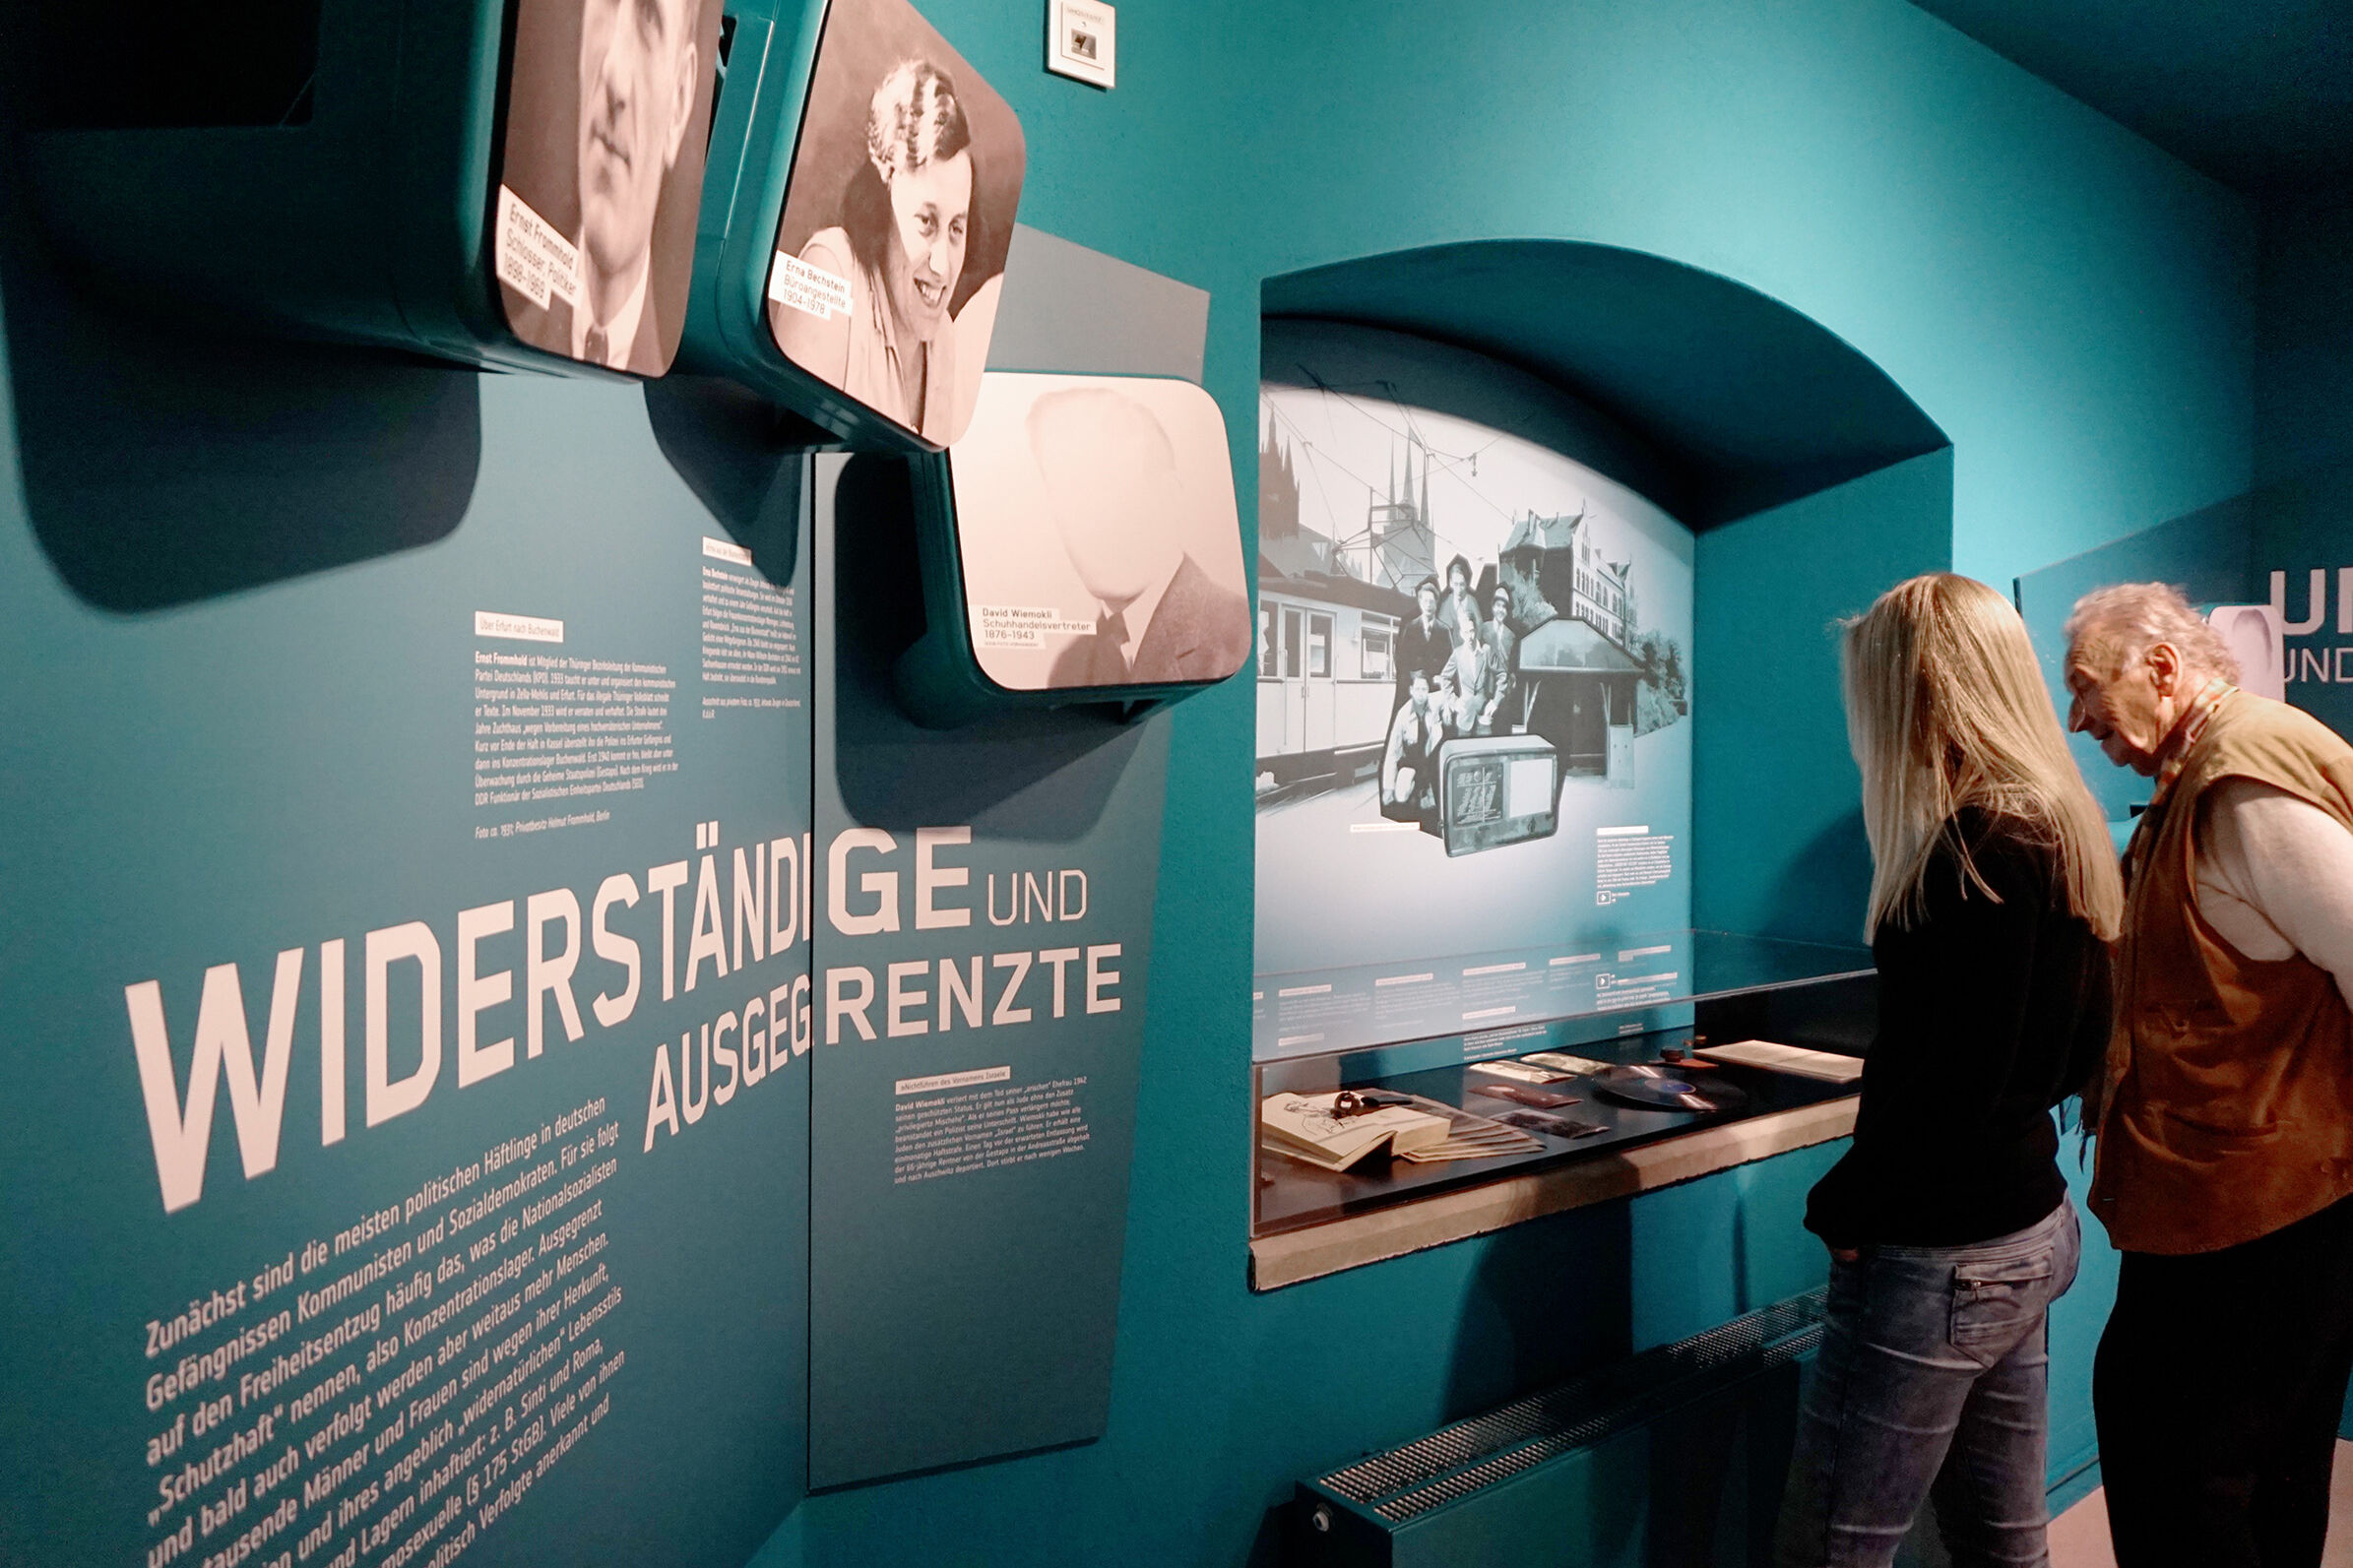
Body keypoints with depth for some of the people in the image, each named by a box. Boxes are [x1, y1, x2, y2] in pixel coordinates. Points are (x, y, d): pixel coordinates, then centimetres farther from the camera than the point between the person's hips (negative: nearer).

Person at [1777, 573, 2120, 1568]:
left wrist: (1839, 1207, -9)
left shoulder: (1985, 846, -20)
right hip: (2028, 1230, 10)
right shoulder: (2063, 831, 10)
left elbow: (1954, 1085, -22)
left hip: (1939, 1256, -10)